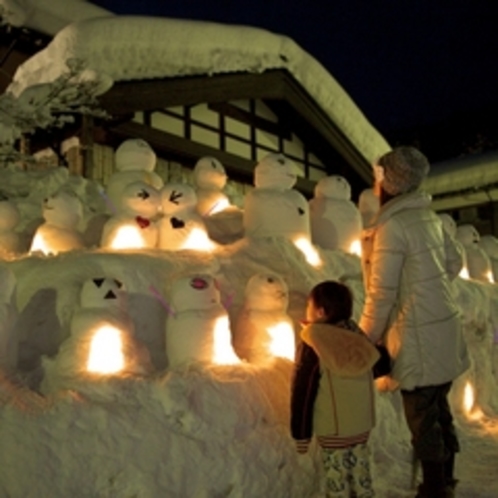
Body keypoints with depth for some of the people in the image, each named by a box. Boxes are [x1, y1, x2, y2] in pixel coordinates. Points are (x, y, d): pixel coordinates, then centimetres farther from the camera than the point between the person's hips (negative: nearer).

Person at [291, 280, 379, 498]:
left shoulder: (311, 347, -17)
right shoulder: (357, 336, -2)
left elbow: (303, 394, -14)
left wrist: (301, 434, -5)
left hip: (333, 429, -6)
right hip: (363, 424, 6)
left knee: (337, 478, 8)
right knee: (360, 473, 19)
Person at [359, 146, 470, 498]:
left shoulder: (392, 225, -20)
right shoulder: (428, 216, 6)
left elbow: (382, 293, -18)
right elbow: (454, 264, 18)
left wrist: (366, 340, -7)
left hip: (419, 339, -9)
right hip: (443, 330, 9)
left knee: (423, 419, 5)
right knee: (439, 411, 20)